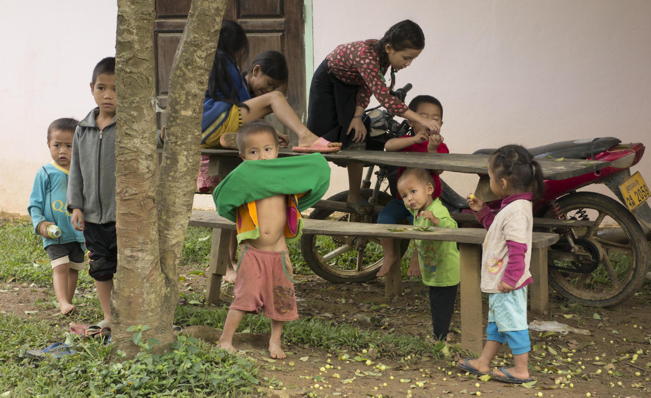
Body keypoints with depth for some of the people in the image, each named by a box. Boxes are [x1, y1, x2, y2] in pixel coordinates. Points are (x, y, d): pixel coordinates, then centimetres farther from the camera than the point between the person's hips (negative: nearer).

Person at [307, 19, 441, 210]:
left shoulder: (384, 55, -19)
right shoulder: (366, 55, -42)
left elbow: (367, 87, -6)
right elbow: (384, 98, -47)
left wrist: (357, 117, -16)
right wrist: (422, 120, -49)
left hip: (349, 84, 6)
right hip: (327, 80, -6)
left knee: (355, 137, -3)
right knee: (320, 135, -2)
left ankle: (354, 197, 4)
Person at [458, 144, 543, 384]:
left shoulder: (516, 211, -24)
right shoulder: (512, 206, 8)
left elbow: (517, 248, -27)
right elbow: (496, 225, 27)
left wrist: (510, 278, -25)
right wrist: (482, 211, 19)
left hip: (507, 285, -11)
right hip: (498, 281, 11)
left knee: (512, 323, -1)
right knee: (496, 322, 18)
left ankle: (521, 370, 9)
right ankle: (483, 363, 29)